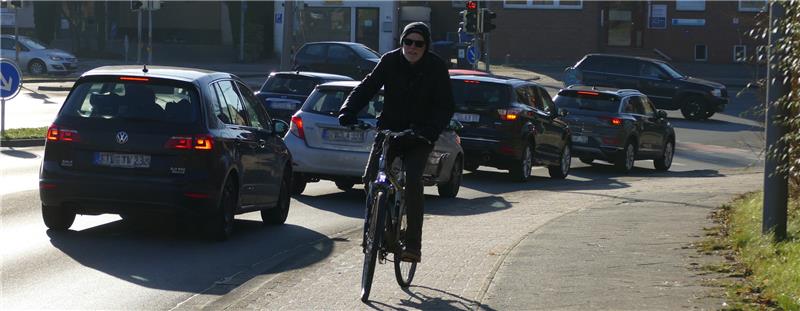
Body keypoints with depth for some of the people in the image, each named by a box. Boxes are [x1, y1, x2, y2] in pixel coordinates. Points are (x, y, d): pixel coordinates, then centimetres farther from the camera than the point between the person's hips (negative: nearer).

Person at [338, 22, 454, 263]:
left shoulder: (436, 67, -7)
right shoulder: (390, 61, -3)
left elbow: (445, 106, -9)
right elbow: (367, 87, -6)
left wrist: (432, 130, -27)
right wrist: (348, 110, -23)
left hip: (419, 135, -3)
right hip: (389, 128, 3)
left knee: (413, 180, -23)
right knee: (370, 179, -12)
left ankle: (413, 244, -19)